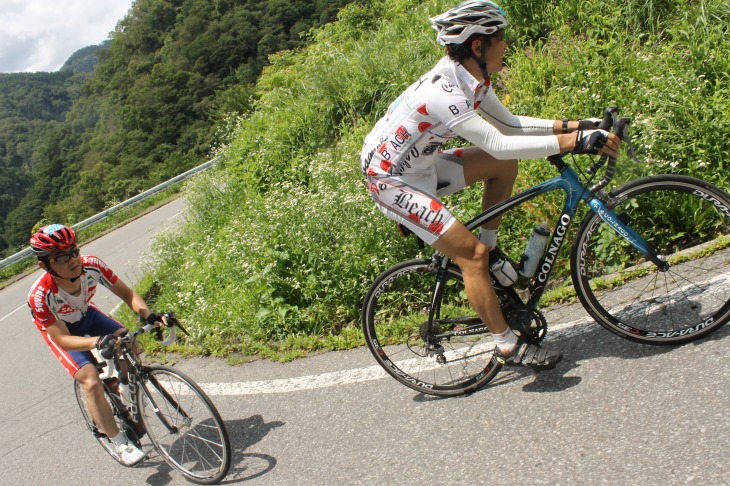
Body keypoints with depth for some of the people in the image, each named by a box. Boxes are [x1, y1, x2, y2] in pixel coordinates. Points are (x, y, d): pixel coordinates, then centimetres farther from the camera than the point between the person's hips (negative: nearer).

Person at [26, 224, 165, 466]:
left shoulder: (92, 265, -32)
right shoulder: (40, 295, -38)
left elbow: (126, 293, -21)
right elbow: (63, 339, -33)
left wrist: (148, 314, -39)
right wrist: (97, 341, -51)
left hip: (86, 315, 4)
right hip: (58, 329, -4)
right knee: (91, 382, -18)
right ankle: (120, 443, -3)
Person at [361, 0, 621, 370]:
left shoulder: (471, 78, -1)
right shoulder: (443, 91, -30)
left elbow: (511, 125, 7)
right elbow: (499, 143, -34)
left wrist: (571, 125, -3)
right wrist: (573, 142, -32)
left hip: (421, 166, 9)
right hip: (392, 181, -9)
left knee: (503, 165, 2)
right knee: (472, 255, -13)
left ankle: (491, 247, 15)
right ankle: (509, 347, 0)